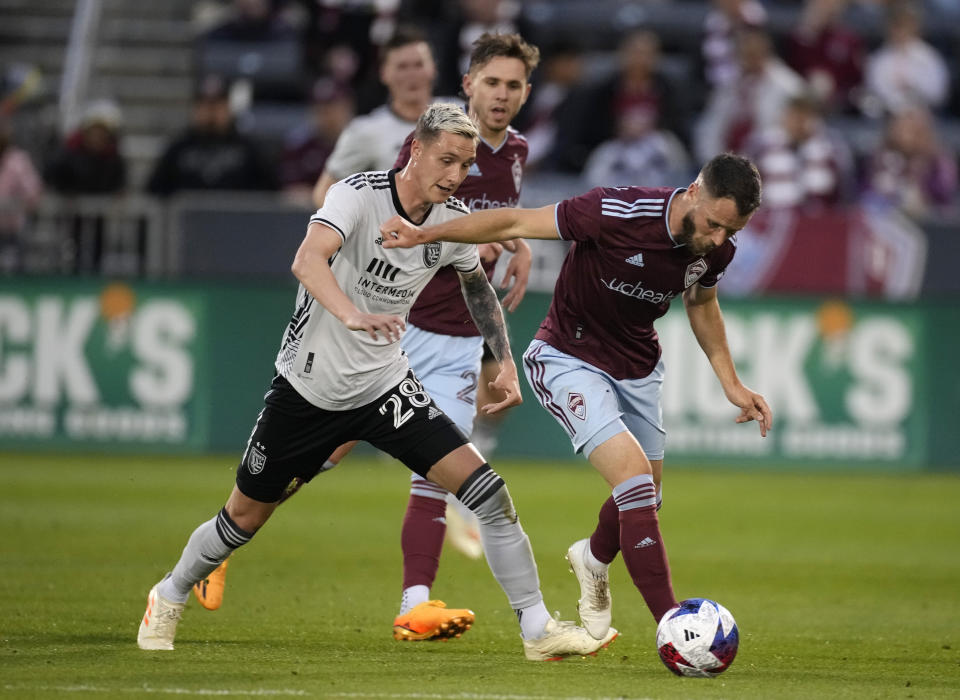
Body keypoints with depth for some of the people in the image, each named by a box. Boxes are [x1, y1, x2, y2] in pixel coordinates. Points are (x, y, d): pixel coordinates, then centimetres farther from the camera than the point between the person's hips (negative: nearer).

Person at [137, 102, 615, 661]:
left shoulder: (455, 221, -4)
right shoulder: (358, 195, -21)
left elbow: (478, 286, 19)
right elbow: (308, 261, -40)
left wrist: (505, 363, 13)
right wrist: (351, 315, -58)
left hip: (385, 384, 4)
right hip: (310, 386, -4)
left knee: (486, 489, -13)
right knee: (246, 517, 9)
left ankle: (538, 629, -5)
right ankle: (171, 597, 38)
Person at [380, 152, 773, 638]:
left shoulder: (716, 247, -11)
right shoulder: (616, 212, -31)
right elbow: (516, 223, -20)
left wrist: (731, 384, 9)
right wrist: (424, 234, -21)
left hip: (638, 368, 7)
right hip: (569, 358, -7)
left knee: (644, 497, 15)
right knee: (634, 476, -23)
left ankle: (593, 561, 50)